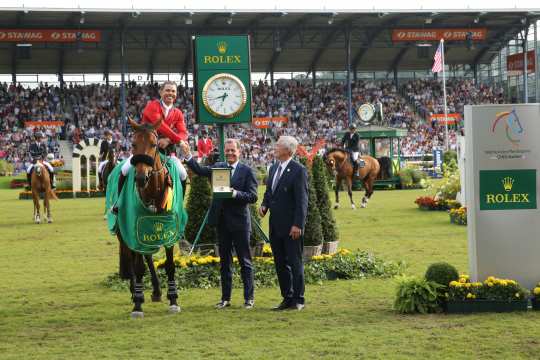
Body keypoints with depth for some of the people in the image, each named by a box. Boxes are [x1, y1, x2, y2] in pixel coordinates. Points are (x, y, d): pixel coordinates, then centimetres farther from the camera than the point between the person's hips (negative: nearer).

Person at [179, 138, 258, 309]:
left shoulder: (247, 171, -3)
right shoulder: (218, 167, 9)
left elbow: (253, 197, -9)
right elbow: (200, 170, -4)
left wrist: (235, 193, -23)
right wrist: (188, 155, -15)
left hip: (239, 222, -4)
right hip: (221, 221, 4)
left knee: (245, 261, 2)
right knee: (224, 261, 11)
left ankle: (249, 298, 9)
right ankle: (225, 298, 18)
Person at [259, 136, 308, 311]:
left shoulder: (298, 170, -12)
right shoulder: (274, 168, 13)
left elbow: (302, 200, -15)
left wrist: (297, 225, -19)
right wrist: (264, 205, 2)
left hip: (291, 227, -8)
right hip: (276, 226, 8)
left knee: (295, 262, 0)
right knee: (280, 263, 12)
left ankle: (298, 300, 8)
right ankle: (287, 298, 20)